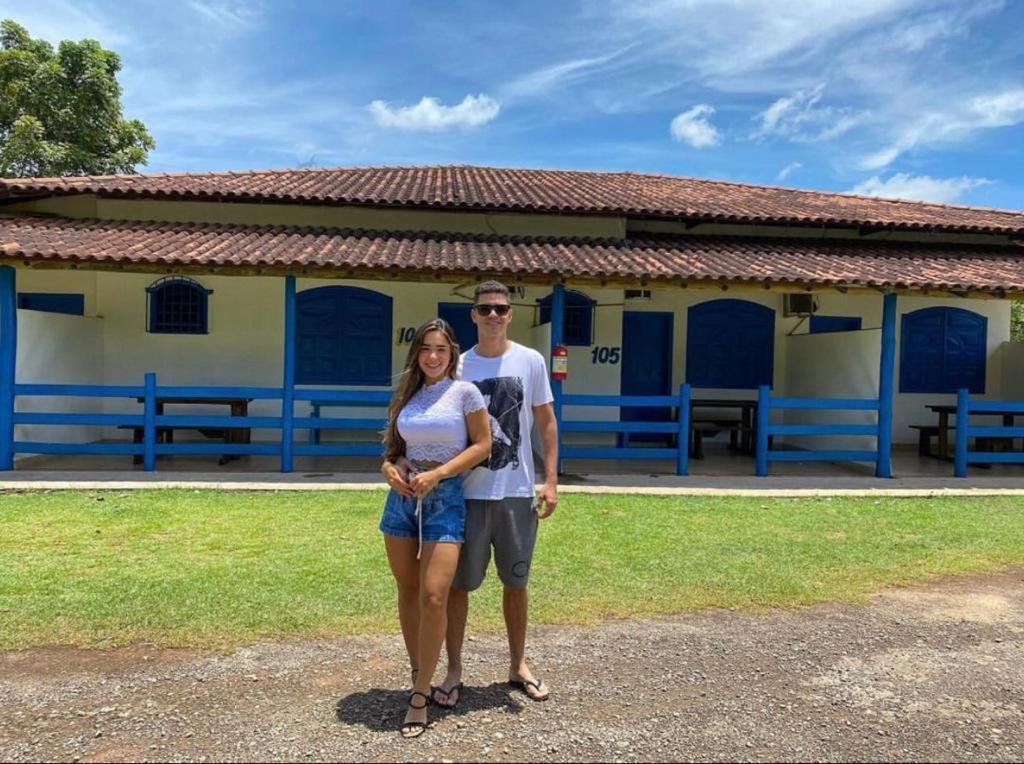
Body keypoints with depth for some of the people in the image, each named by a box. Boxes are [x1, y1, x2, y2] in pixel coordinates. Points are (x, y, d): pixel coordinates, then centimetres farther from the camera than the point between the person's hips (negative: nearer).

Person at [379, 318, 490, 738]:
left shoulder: (464, 392, -3)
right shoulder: (407, 395, 10)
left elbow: (482, 445, -5)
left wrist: (436, 474, -14)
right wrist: (389, 468, -5)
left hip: (445, 497, -5)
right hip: (403, 495, 5)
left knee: (433, 597, -10)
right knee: (407, 592, 12)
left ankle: (420, 694, 5)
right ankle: (418, 676, 30)